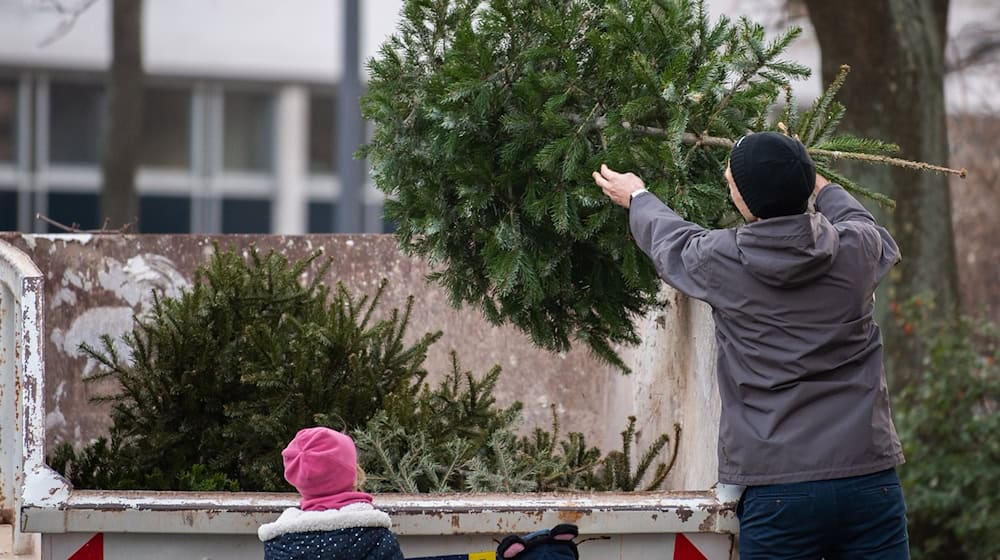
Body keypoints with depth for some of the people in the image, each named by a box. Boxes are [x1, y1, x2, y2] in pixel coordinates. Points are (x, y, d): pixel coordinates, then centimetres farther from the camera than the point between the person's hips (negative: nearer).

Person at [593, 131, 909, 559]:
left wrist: (636, 198, 42)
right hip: (869, 482, 2)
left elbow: (670, 243, 20)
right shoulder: (856, 249, 0)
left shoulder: (722, 261, -5)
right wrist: (819, 186, 43)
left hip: (778, 489, -2)